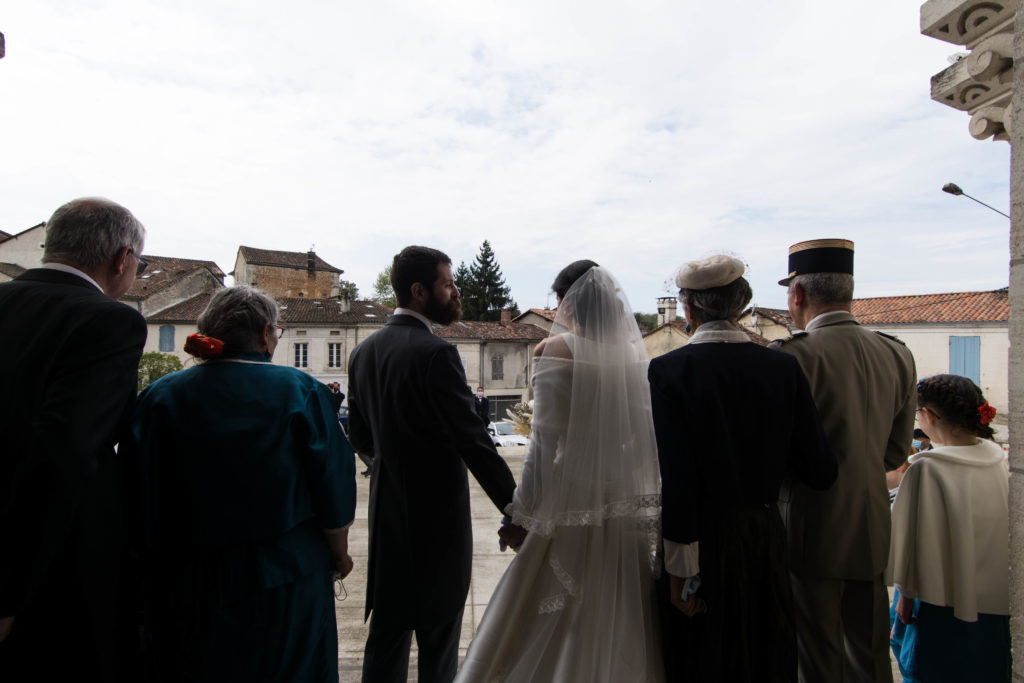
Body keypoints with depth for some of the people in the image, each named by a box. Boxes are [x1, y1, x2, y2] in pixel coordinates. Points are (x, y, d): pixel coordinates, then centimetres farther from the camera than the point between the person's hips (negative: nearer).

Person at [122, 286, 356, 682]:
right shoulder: (299, 391, -13)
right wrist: (340, 556, 6)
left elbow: (139, 500, -2)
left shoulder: (160, 397, -8)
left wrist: (158, 564, 13)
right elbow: (333, 490, -10)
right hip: (288, 582, -1)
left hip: (186, 580, 2)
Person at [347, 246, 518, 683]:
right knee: (438, 637, 12)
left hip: (386, 512, 7)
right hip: (437, 513, -7)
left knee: (386, 631, 20)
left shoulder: (363, 352, 3)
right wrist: (514, 507, -14)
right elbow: (472, 441, -22)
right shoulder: (436, 354, -20)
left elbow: (360, 436, 11)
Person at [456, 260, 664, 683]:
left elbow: (546, 439, -16)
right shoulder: (632, 350, 3)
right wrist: (641, 497, 13)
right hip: (626, 502, 5)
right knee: (619, 618, 21)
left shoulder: (556, 349, -12)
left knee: (555, 620, 12)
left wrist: (522, 513, -10)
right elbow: (646, 433, 4)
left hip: (572, 497, -5)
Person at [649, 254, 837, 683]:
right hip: (766, 542, 4)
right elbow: (820, 473, -2)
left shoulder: (669, 370, -18)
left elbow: (676, 481, -19)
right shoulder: (784, 367, -6)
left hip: (703, 543, -3)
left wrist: (682, 572, -9)